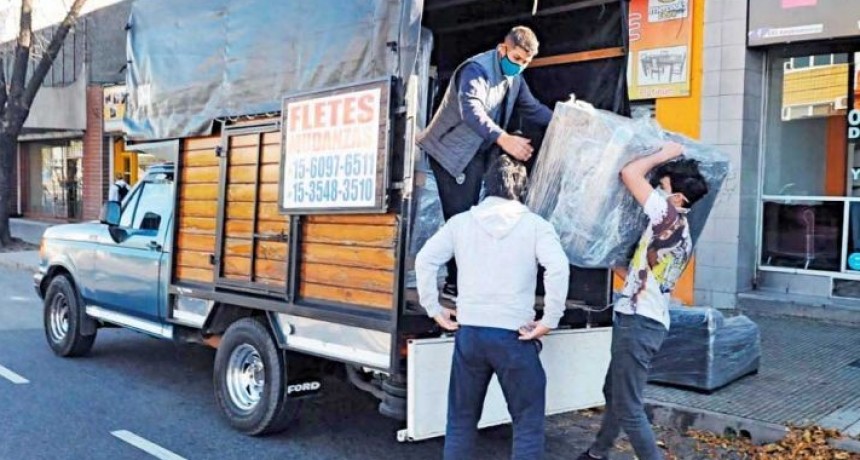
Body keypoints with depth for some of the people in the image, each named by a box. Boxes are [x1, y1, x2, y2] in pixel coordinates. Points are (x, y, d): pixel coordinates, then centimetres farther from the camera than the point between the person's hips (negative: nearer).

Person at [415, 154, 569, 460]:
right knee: (528, 421, 8)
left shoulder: (461, 222, 6)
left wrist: (434, 309, 6)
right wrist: (549, 320, -10)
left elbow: (425, 260, 0)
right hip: (514, 336, -3)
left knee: (461, 418, 16)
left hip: (469, 333, 3)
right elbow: (558, 268, -17)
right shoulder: (534, 224, -2)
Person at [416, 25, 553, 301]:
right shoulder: (476, 69, -19)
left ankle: (463, 281, 13)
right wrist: (504, 139, -46)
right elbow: (471, 110, -35)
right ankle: (454, 284, -7)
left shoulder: (514, 78, 9)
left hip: (476, 154, 8)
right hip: (450, 150, -8)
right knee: (458, 217, -12)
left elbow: (533, 109, 15)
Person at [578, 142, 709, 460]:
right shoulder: (680, 233, 16)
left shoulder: (671, 216, -12)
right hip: (641, 321, 10)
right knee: (614, 394, 23)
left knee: (628, 408, -4)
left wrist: (664, 154, -2)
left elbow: (630, 173, -17)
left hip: (639, 323, -10)